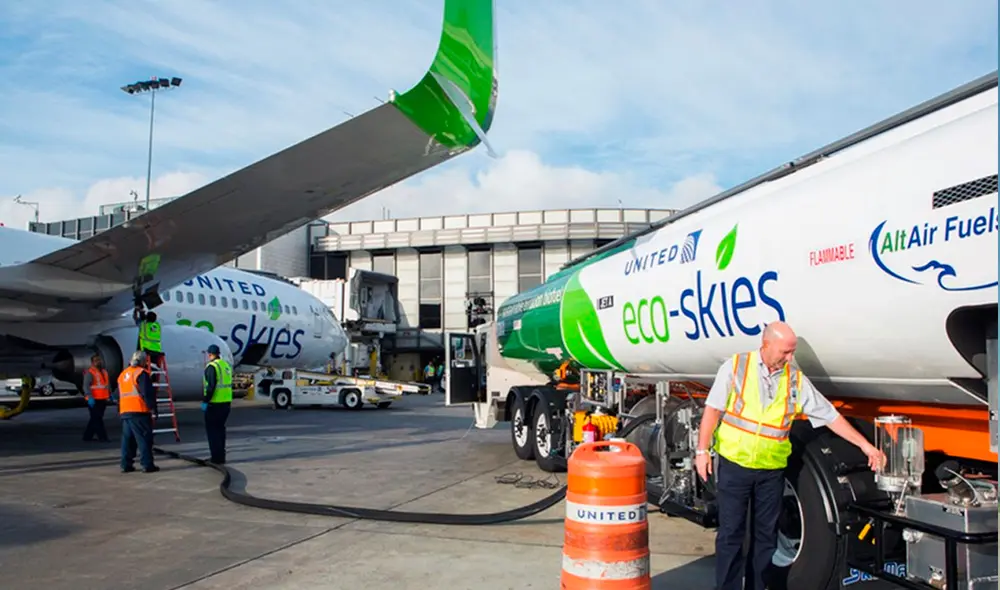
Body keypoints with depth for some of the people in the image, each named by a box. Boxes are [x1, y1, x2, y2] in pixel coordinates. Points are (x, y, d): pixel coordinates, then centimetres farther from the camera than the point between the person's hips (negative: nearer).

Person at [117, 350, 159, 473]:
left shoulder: (123, 374, 18)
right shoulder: (141, 373, -8)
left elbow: (119, 395, 25)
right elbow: (148, 393, -15)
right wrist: (152, 408, -10)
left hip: (125, 412, 8)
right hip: (139, 412, -8)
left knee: (127, 439, 13)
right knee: (144, 438, -4)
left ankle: (126, 465, 13)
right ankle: (147, 465, -6)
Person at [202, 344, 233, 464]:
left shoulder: (211, 366, -13)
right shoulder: (226, 365, 12)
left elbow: (211, 386, -21)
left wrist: (205, 401, -16)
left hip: (215, 404, -8)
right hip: (226, 402, 8)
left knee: (212, 429, 1)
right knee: (220, 428, 17)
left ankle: (216, 457, 0)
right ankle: (221, 456, 22)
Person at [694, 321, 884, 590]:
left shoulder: (796, 379, 2)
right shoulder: (736, 366, -6)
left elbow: (830, 416, 7)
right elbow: (713, 410, -5)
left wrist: (865, 445, 5)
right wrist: (702, 450, -9)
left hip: (772, 470, 3)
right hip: (734, 464, -3)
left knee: (766, 535, 12)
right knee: (730, 533, 2)